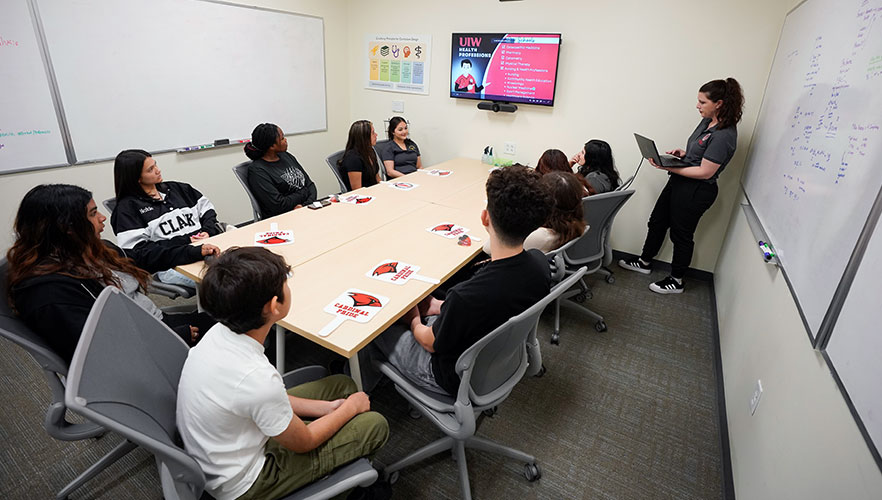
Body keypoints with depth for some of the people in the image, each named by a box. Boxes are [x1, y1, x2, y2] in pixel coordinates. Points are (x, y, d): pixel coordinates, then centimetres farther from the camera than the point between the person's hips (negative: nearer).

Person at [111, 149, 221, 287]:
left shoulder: (176, 188, 24)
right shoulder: (127, 207, 7)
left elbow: (206, 208, 24)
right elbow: (140, 251, -5)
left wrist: (208, 231, 0)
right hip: (171, 265, -6)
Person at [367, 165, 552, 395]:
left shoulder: (465, 297, -42)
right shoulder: (539, 263, -20)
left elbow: (432, 344, -20)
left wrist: (414, 322, 3)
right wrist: (443, 307, 5)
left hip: (458, 379, -6)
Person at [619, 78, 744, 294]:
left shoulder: (724, 135, -23)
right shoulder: (707, 122, 4)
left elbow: (705, 172, -24)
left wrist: (669, 168, -25)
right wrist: (681, 153, 0)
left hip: (696, 191, -9)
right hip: (680, 182, 9)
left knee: (681, 234, 5)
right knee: (657, 221, 17)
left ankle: (676, 281, 24)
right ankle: (644, 262, 36)